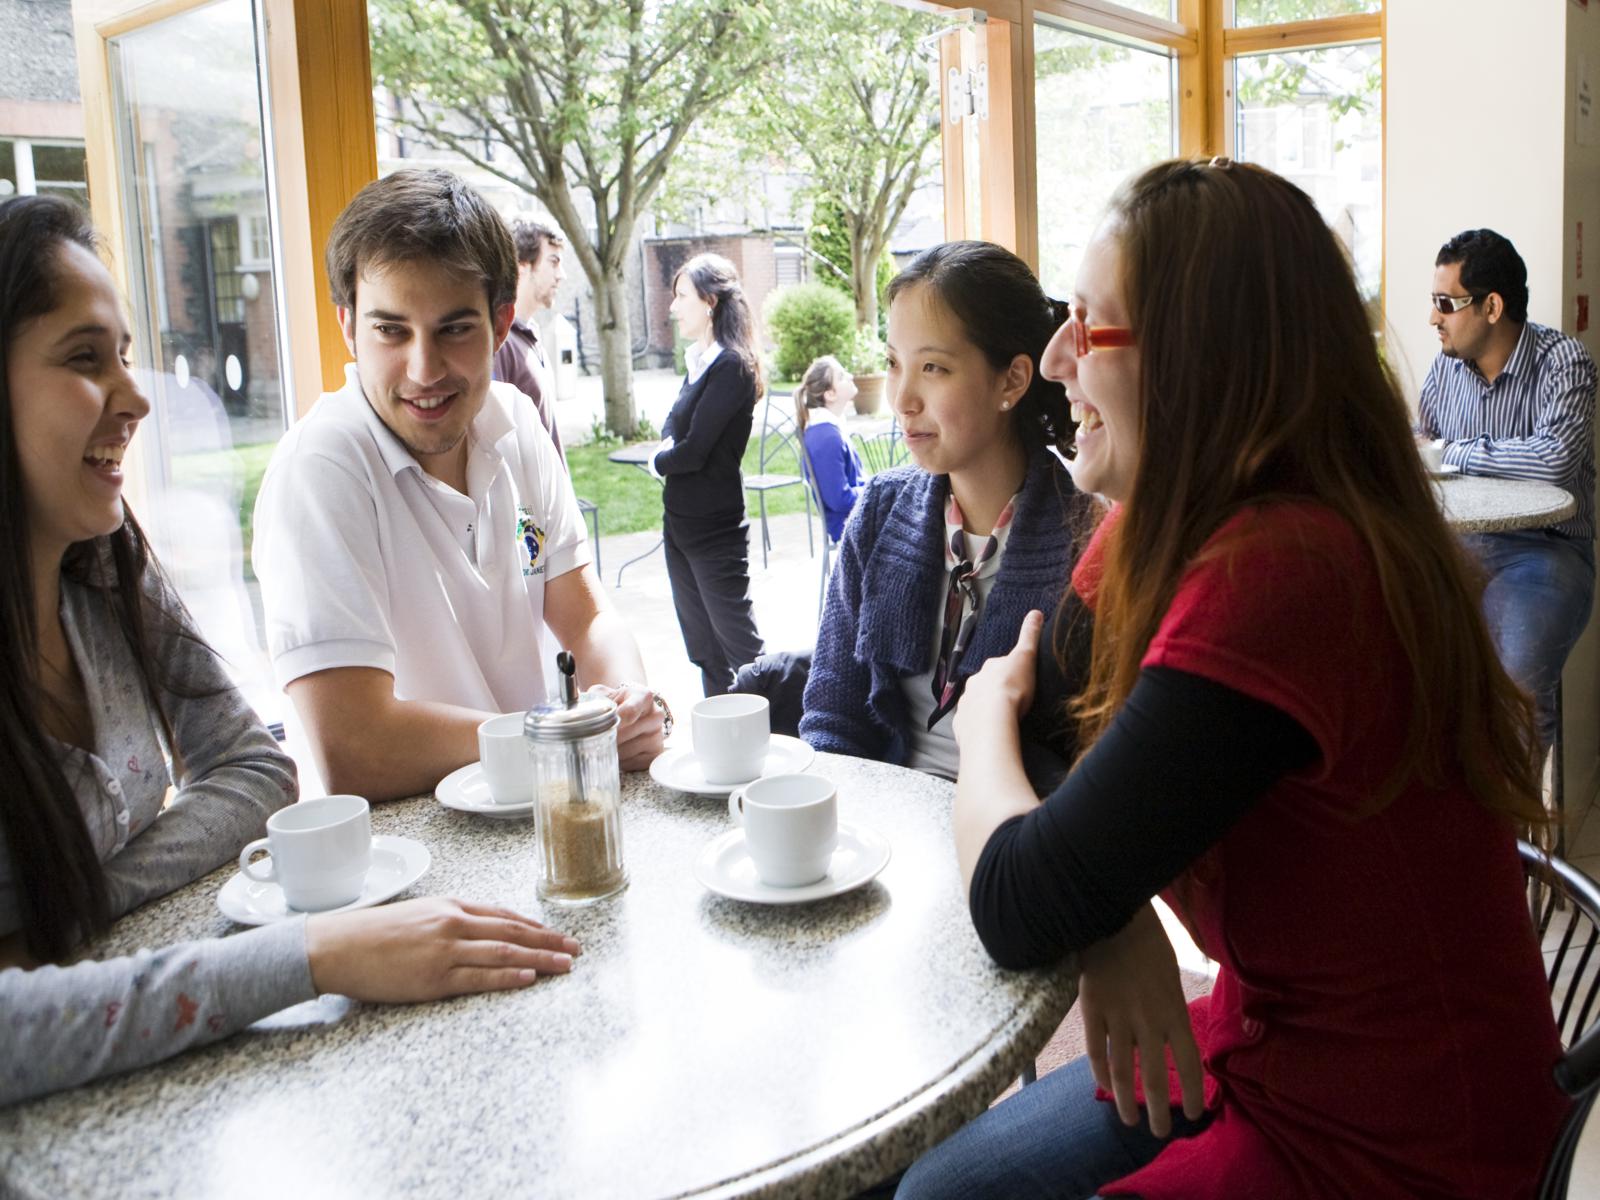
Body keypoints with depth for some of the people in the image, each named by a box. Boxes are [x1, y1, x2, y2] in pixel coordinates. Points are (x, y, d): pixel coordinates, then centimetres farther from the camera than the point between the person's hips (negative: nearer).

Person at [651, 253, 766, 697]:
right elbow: (672, 430, 14)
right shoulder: (699, 361, 10)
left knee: (739, 646, -3)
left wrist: (659, 462, -1)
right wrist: (669, 453, -8)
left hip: (716, 529, -9)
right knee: (703, 648, 15)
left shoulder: (731, 365, -16)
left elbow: (695, 451, -20)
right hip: (680, 523, 9)